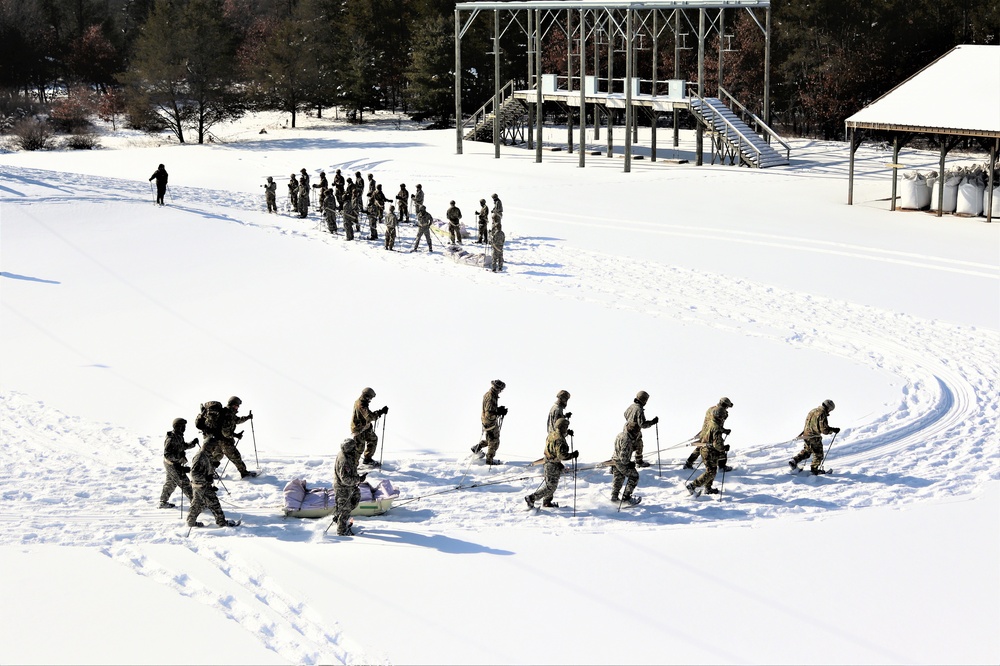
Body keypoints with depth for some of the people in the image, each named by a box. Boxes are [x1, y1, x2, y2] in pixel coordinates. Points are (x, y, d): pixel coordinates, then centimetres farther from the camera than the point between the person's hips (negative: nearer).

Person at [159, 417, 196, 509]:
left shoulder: (179, 436, 4)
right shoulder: (171, 439, -25)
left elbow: (183, 446, 18)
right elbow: (167, 454, -26)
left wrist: (192, 443, 1)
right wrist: (179, 456, -34)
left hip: (176, 463, 10)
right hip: (172, 464, -10)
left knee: (171, 483, 21)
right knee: (184, 483, -4)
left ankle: (163, 502, 32)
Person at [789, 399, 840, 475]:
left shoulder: (812, 411, 8)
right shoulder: (822, 414, -19)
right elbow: (824, 430, -21)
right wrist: (833, 430, -7)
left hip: (806, 434, 8)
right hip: (814, 437, -8)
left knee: (806, 451, 25)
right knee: (818, 454, 11)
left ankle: (794, 460, 13)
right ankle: (814, 469, 20)